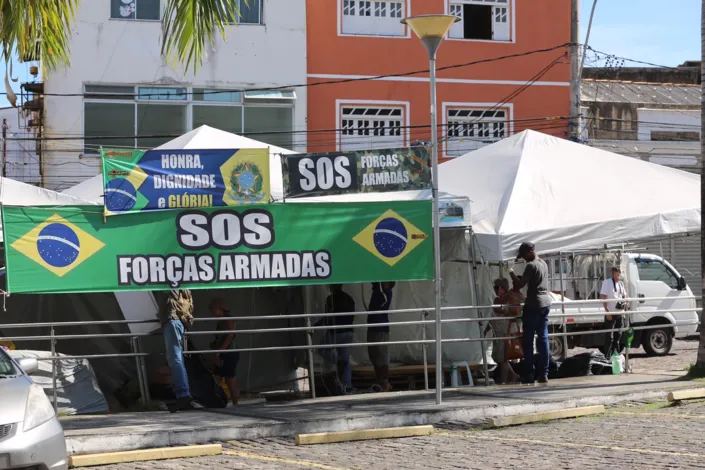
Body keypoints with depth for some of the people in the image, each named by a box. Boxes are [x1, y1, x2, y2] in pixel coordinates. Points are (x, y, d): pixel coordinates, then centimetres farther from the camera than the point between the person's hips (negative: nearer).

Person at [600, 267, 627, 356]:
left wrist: (624, 303, 0)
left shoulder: (621, 283, 12)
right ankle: (607, 357, -3)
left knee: (618, 335, 14)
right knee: (610, 337, -6)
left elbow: (624, 296, 23)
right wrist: (607, 311, -19)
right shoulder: (607, 282, -9)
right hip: (611, 313, -7)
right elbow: (603, 297, -13)